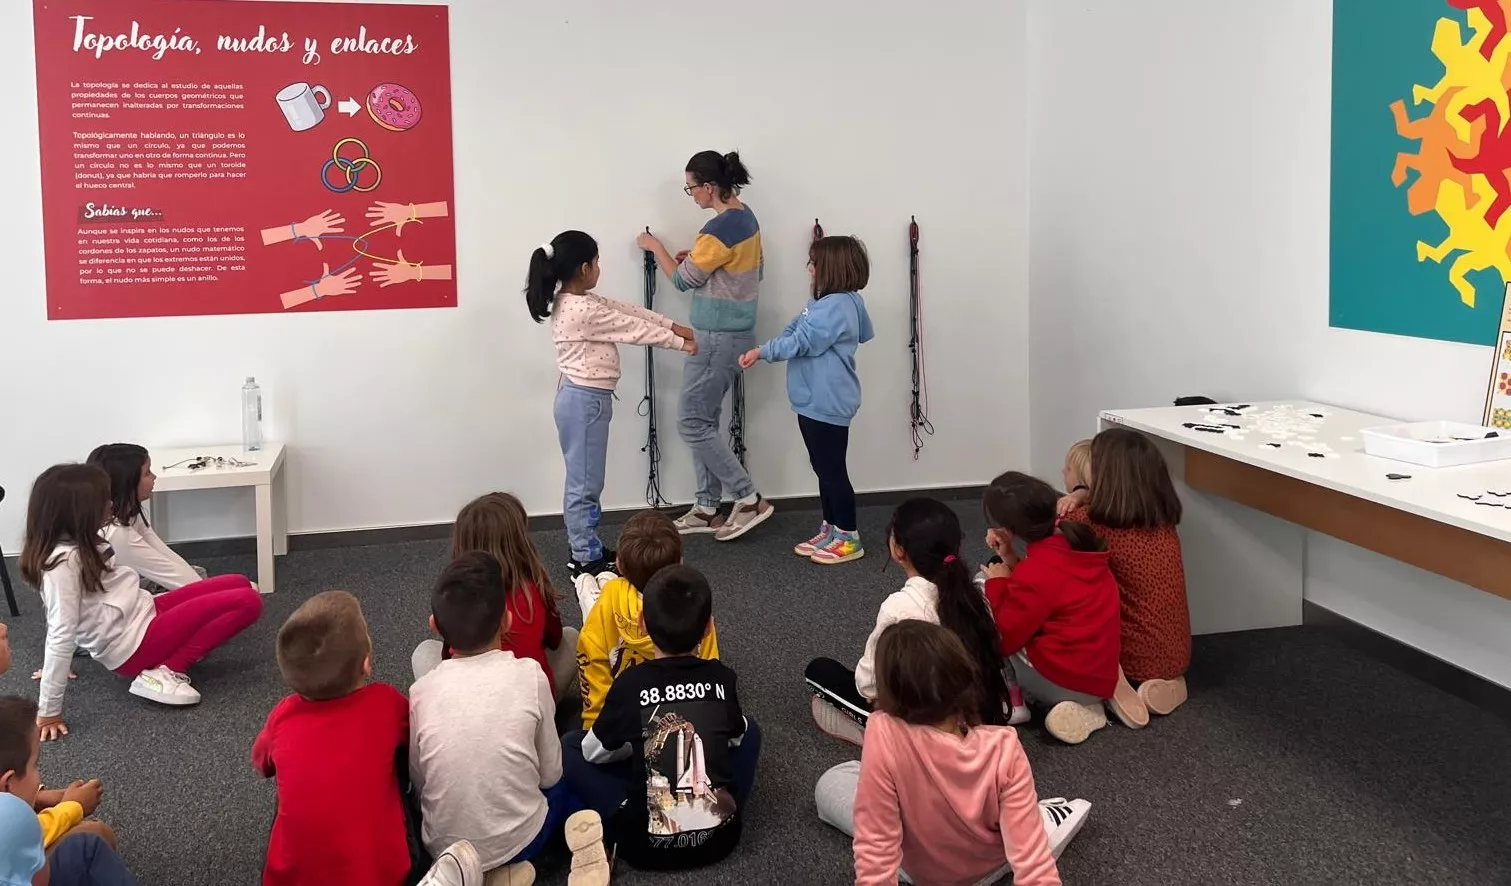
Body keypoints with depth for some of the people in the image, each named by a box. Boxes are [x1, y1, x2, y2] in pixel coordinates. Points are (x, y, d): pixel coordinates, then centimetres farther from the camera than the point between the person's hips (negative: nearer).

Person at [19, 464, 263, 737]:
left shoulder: (79, 542, 6)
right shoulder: (63, 562, -23)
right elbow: (60, 635, -25)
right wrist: (49, 711, -25)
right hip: (133, 646, -10)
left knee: (239, 585, 8)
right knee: (247, 602, -16)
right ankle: (166, 672, -13)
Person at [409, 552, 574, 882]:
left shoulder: (421, 691, -11)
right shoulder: (529, 675, -15)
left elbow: (419, 783, -1)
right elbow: (550, 774, -5)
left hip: (443, 847, 1)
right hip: (518, 840, -1)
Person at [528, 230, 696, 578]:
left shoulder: (577, 302, 8)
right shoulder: (584, 310, -22)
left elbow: (627, 310, 11)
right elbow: (633, 328, -14)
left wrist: (674, 326, 9)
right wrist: (681, 343, -2)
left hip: (586, 398, 10)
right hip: (585, 401, -10)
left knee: (585, 481, 17)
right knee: (585, 483, -1)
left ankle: (588, 549, 27)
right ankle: (585, 560, 7)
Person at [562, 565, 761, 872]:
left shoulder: (630, 683, -12)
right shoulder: (722, 677, -5)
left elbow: (593, 752, 3)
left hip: (646, 844, -1)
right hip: (719, 836, 1)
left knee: (570, 745, 14)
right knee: (750, 731, 25)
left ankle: (635, 821, 3)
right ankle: (716, 816, 12)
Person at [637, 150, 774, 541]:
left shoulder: (720, 228, -22)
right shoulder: (745, 216, 8)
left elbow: (683, 280, -13)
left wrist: (655, 246, 4)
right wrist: (699, 259, 12)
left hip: (719, 338, -10)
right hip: (730, 332, 10)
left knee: (692, 423, -2)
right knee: (704, 421, 14)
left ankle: (749, 500, 3)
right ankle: (708, 508, 21)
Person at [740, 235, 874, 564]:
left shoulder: (835, 306, -21)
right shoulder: (831, 303, 12)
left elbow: (800, 342, -24)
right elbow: (797, 332, 12)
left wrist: (762, 351, -16)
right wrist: (762, 352, 0)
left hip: (827, 403, -10)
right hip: (816, 401, 11)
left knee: (833, 470, -1)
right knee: (824, 469, 17)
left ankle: (849, 539, 9)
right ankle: (831, 530, 28)